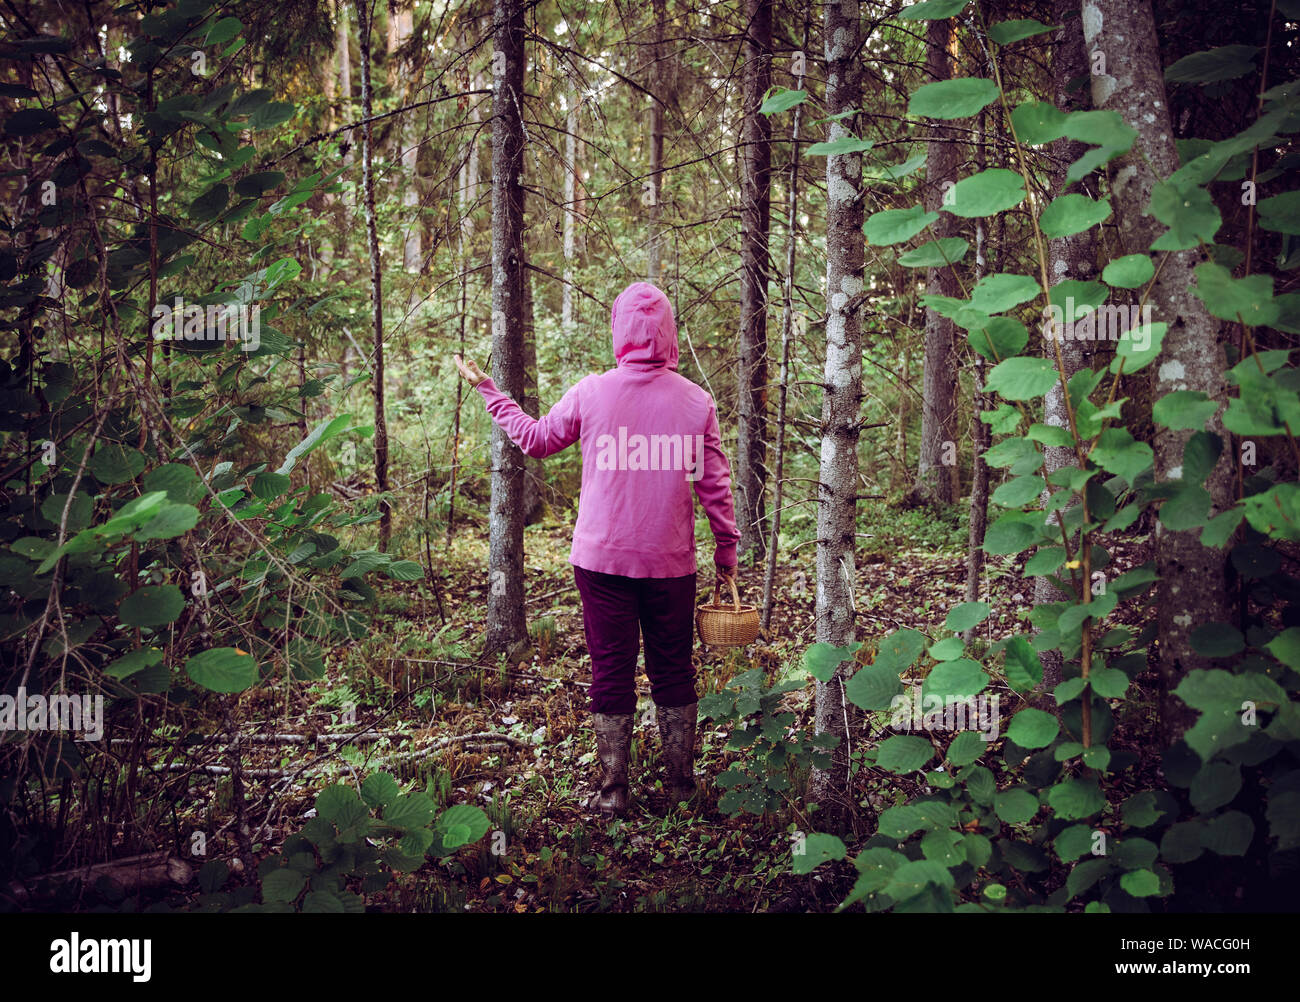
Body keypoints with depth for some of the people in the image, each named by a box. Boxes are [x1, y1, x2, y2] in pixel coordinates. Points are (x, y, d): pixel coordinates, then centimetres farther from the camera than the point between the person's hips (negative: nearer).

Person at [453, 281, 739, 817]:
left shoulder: (590, 393, -5)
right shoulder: (697, 401, -3)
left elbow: (535, 438, 11)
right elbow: (715, 484, 1)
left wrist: (488, 391, 24)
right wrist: (726, 549, 12)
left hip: (603, 558, -1)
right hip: (672, 563, 1)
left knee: (611, 672, 7)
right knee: (673, 672, 13)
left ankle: (613, 791, 12)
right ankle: (681, 783, 20)